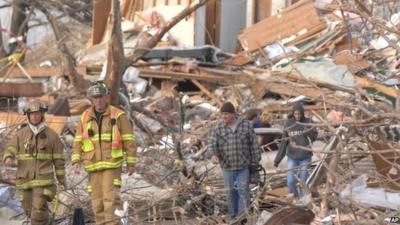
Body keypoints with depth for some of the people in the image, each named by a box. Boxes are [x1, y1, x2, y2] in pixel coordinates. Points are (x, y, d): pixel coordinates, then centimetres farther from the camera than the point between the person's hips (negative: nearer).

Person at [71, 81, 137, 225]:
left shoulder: (118, 116, -1)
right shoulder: (85, 117, 9)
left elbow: (129, 141, 0)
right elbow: (78, 141, 11)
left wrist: (131, 163, -2)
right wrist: (76, 161, -1)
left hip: (112, 165, -4)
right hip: (93, 166, 4)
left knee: (111, 198, -13)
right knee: (97, 201, 4)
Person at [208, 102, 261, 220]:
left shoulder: (246, 125, -4)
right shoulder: (219, 128, -1)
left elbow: (253, 144, 0)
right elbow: (212, 143, -9)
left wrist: (255, 162, 0)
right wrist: (213, 155, -30)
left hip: (243, 166, -2)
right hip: (227, 167, 2)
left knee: (243, 191, -8)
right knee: (231, 193, 10)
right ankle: (234, 217, 21)